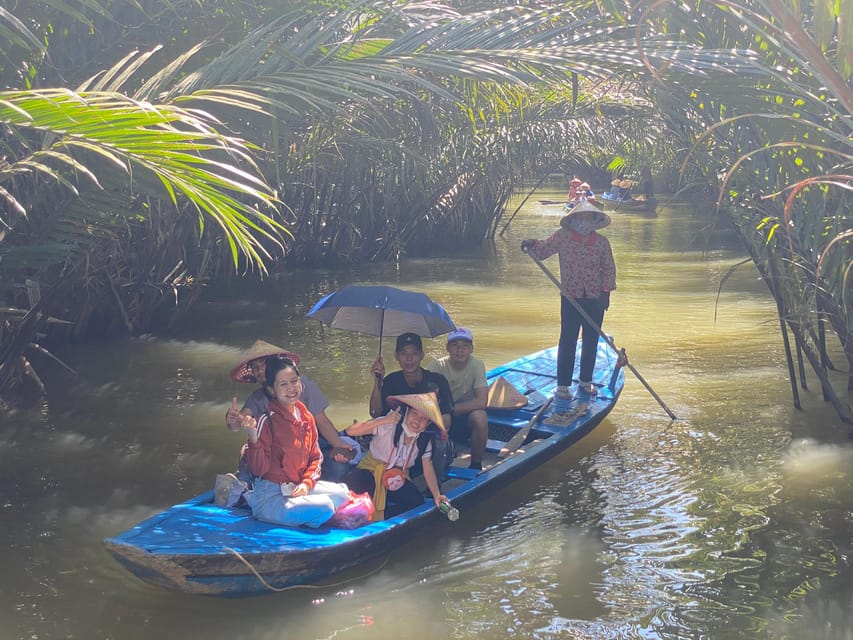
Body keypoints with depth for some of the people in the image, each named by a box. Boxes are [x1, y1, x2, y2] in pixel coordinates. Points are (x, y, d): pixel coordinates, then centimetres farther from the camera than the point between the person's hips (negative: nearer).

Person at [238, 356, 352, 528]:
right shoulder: (267, 421, -15)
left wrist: (307, 483, -7)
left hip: (298, 488, 8)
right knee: (324, 508, -26)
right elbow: (258, 469, -16)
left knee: (341, 493, -2)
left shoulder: (306, 417, 5)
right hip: (270, 495, -8)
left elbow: (315, 457, 12)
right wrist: (253, 438, -32)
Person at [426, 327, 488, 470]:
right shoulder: (437, 365, -11)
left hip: (466, 417, -1)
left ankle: (476, 465, -12)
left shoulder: (477, 365, -12)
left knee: (479, 416, -33)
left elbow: (481, 402, -23)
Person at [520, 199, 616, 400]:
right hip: (570, 298, -2)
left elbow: (609, 269, 5)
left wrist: (606, 291, -3)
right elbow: (543, 251, 4)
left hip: (595, 299, 2)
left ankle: (586, 380, 26)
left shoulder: (601, 242, -2)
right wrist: (532, 245, -17)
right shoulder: (562, 237, -5)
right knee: (567, 342, -2)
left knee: (591, 342, 11)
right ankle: (563, 385, 5)